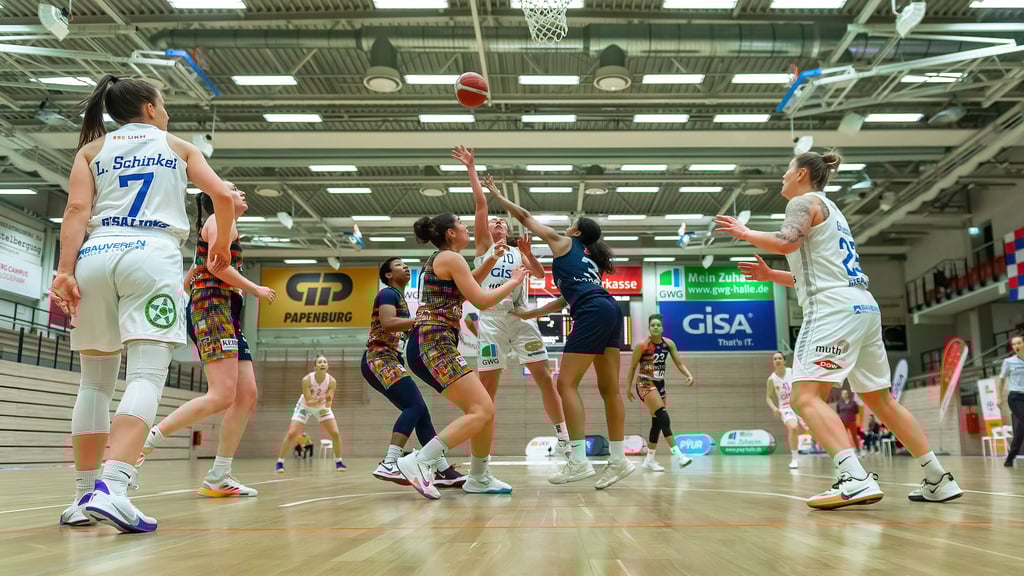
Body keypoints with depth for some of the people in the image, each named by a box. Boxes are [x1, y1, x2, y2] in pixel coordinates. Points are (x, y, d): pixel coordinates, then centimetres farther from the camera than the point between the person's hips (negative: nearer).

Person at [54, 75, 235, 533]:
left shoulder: (92, 149, 20)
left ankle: (84, 496, 12)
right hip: (152, 256, -3)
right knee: (145, 377, -12)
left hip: (95, 257, 3)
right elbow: (222, 195, 8)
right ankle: (111, 488, -29)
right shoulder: (178, 146, 19)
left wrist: (64, 271, -4)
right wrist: (222, 244, 24)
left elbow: (77, 210, 4)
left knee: (94, 381, 12)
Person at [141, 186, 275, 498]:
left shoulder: (225, 227, 30)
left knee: (247, 395, 0)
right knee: (222, 396, -22)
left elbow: (188, 281, 30)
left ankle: (218, 478, 0)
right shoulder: (220, 220, 2)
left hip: (228, 316, 10)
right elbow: (217, 264, -14)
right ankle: (147, 440, -17)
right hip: (213, 307, -10)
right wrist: (255, 289, -6)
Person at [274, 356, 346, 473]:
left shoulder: (332, 381, -27)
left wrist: (327, 402, -48)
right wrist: (318, 401, -48)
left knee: (335, 433, -10)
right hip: (305, 406, -2)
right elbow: (308, 402, -28)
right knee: (291, 434, -13)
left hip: (322, 407, 2)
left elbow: (328, 403, -25)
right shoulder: (306, 380, -32)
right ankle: (280, 462, 1)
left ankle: (338, 462, 7)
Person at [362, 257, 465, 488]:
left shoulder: (400, 297, 24)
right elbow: (387, 323, -23)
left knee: (419, 411, 3)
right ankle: (389, 465, -31)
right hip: (379, 360, -10)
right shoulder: (388, 293, -4)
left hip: (390, 361, 10)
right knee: (415, 406, -23)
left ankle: (443, 470, 2)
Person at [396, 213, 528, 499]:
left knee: (485, 409, 13)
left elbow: (466, 285, 39)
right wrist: (514, 281, 6)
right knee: (481, 412, -17)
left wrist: (492, 259, 31)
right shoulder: (451, 257, -6)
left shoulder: (437, 260, 23)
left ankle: (479, 478, 18)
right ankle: (420, 462, -23)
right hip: (434, 343, -10)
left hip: (429, 344, 10)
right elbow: (482, 300, -8)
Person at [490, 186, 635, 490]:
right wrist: (531, 314, 37)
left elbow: (525, 217, 23)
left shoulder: (563, 243, 15)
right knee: (609, 389, 5)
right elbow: (569, 297, 33)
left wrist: (499, 196, 37)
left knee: (567, 384, -6)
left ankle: (578, 460, -12)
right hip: (610, 311, 8)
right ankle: (618, 459, 4)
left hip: (593, 313, -8)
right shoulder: (588, 257, 32)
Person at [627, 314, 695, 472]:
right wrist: (629, 388, -1)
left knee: (657, 422, 8)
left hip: (660, 384, 7)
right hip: (645, 383, -7)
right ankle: (678, 455, -28)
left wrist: (689, 375, -16)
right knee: (663, 417, -22)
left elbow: (679, 363, 2)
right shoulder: (642, 345, -11)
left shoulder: (669, 344, 2)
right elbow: (632, 367, -4)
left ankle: (649, 460, 19)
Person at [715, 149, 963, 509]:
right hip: (864, 307, 10)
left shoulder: (805, 201, 2)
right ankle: (939, 481, 21)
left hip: (835, 308, -10)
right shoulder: (829, 210, 29)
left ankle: (855, 479, -32)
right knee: (881, 400, 16)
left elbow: (785, 242, -18)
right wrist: (770, 275, 27)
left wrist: (746, 233, -3)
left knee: (808, 396, -17)